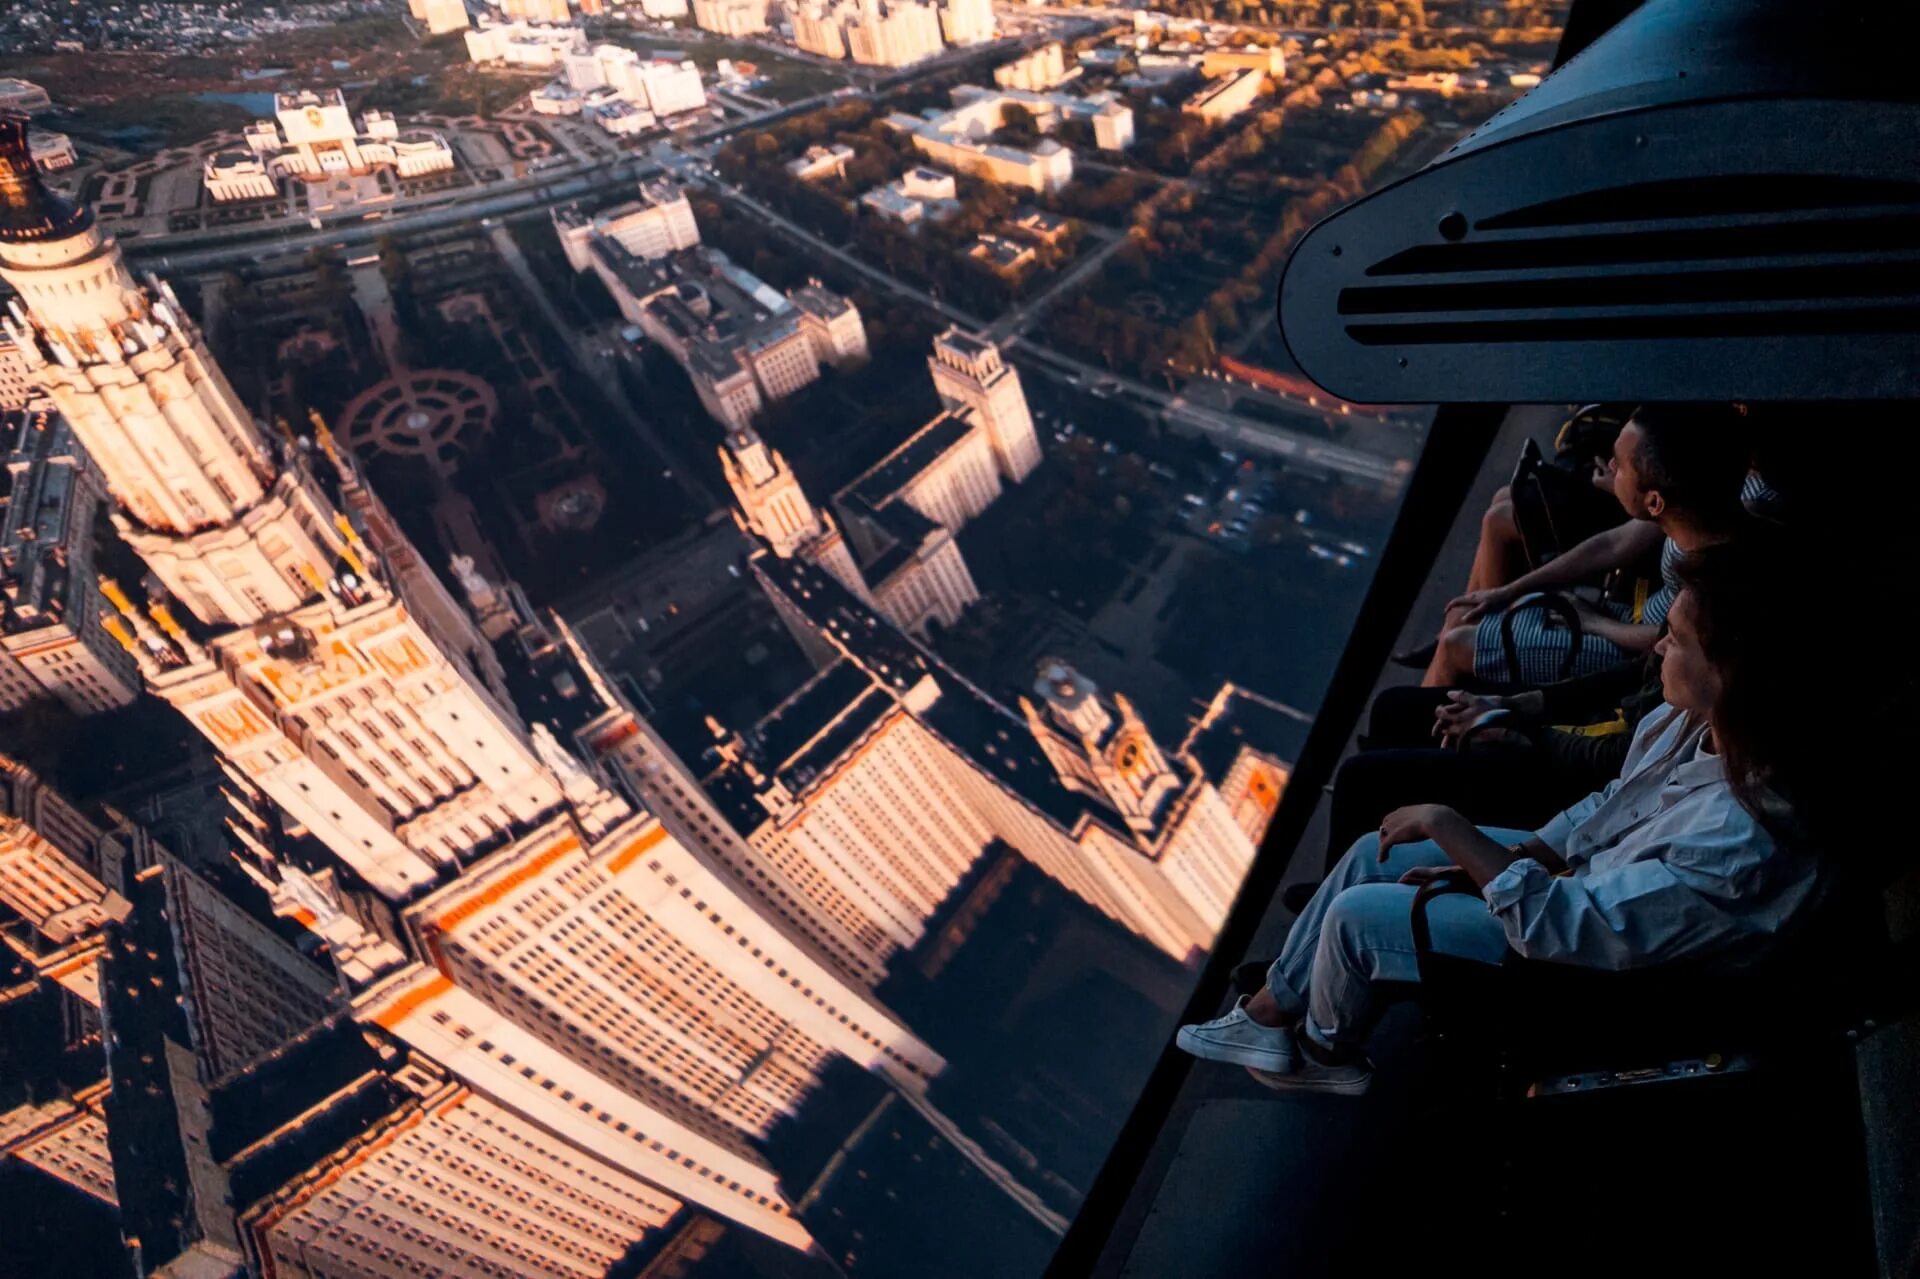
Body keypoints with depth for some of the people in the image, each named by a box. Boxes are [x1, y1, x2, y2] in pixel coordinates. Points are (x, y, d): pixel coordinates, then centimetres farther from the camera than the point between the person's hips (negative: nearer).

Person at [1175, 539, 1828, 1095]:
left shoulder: (1742, 838, -38)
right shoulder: (1706, 720, -14)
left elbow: (1568, 927, -34)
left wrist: (1450, 828, -26)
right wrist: (1481, 863, -3)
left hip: (1590, 964, -8)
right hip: (1585, 873, 8)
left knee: (1357, 915, -8)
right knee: (1374, 855, 5)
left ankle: (1325, 1051, 27)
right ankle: (1269, 1014, 22)